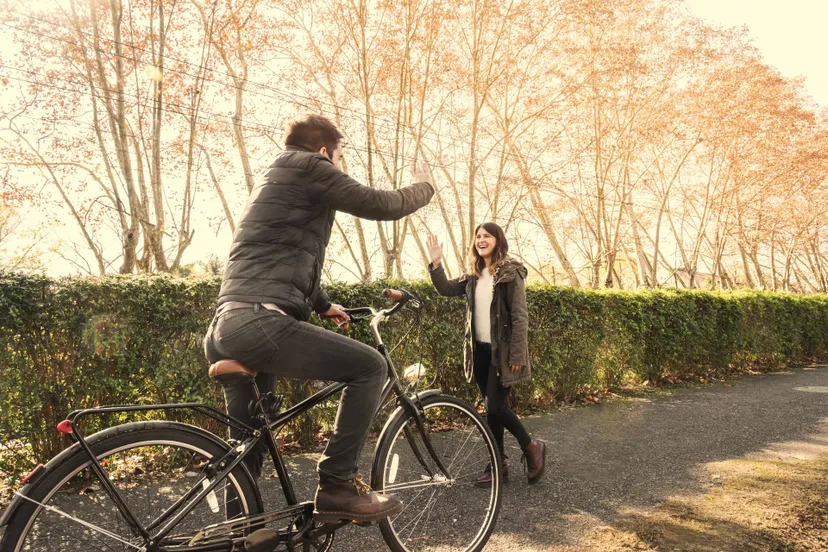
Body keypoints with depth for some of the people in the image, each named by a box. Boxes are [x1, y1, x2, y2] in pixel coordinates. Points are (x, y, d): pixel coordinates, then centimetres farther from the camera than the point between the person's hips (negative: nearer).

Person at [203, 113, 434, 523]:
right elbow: (383, 205, 1)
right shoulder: (308, 167, 1)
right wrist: (424, 186, 21)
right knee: (369, 366, -3)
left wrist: (323, 305, 49)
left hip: (225, 329, 10)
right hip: (259, 322, -10)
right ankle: (337, 485, -2)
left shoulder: (273, 181, 30)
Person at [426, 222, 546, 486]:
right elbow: (446, 289, 5)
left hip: (502, 351, -6)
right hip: (481, 350, 6)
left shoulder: (511, 273, -8)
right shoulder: (474, 276, 11)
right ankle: (499, 462, 23)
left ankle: (531, 447, 15)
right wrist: (436, 262, -7)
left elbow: (520, 317, -12)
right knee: (491, 407, 11)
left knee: (495, 407, -8)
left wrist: (517, 355, -17)